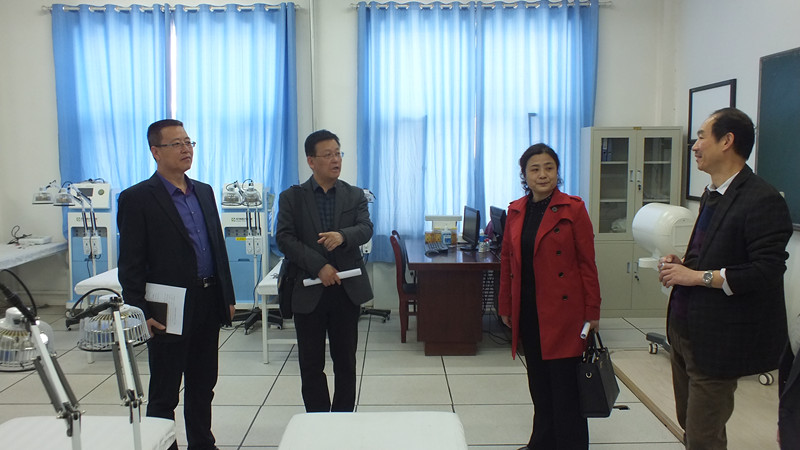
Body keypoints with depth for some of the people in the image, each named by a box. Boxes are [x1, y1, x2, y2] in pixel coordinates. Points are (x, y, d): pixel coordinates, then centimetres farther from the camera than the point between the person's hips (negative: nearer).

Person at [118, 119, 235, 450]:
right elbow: (130, 264, -10)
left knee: (203, 386, 18)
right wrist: (140, 313, -13)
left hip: (209, 304, 6)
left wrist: (228, 296, 12)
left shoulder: (204, 192, 11)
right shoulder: (137, 198, -8)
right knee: (163, 395, 9)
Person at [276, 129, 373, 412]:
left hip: (347, 289, 1)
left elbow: (366, 229, -7)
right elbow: (284, 238, -8)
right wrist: (319, 266, -18)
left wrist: (343, 236, -29)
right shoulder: (292, 197, 3)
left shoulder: (355, 196, 8)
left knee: (345, 361, 10)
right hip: (308, 290, -1)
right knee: (311, 364, 8)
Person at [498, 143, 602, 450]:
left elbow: (587, 263, -7)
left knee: (565, 384, 3)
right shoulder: (515, 211, 7)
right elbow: (507, 261, 11)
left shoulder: (573, 209, -7)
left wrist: (592, 311, -8)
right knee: (538, 381, 15)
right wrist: (505, 306, 10)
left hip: (563, 309, -5)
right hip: (528, 310, 5)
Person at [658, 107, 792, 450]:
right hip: (685, 330, 9)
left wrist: (697, 276, -20)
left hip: (717, 340, -9)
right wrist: (683, 265, 4)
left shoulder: (762, 201, -17)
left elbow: (767, 272, -24)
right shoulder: (711, 195, 13)